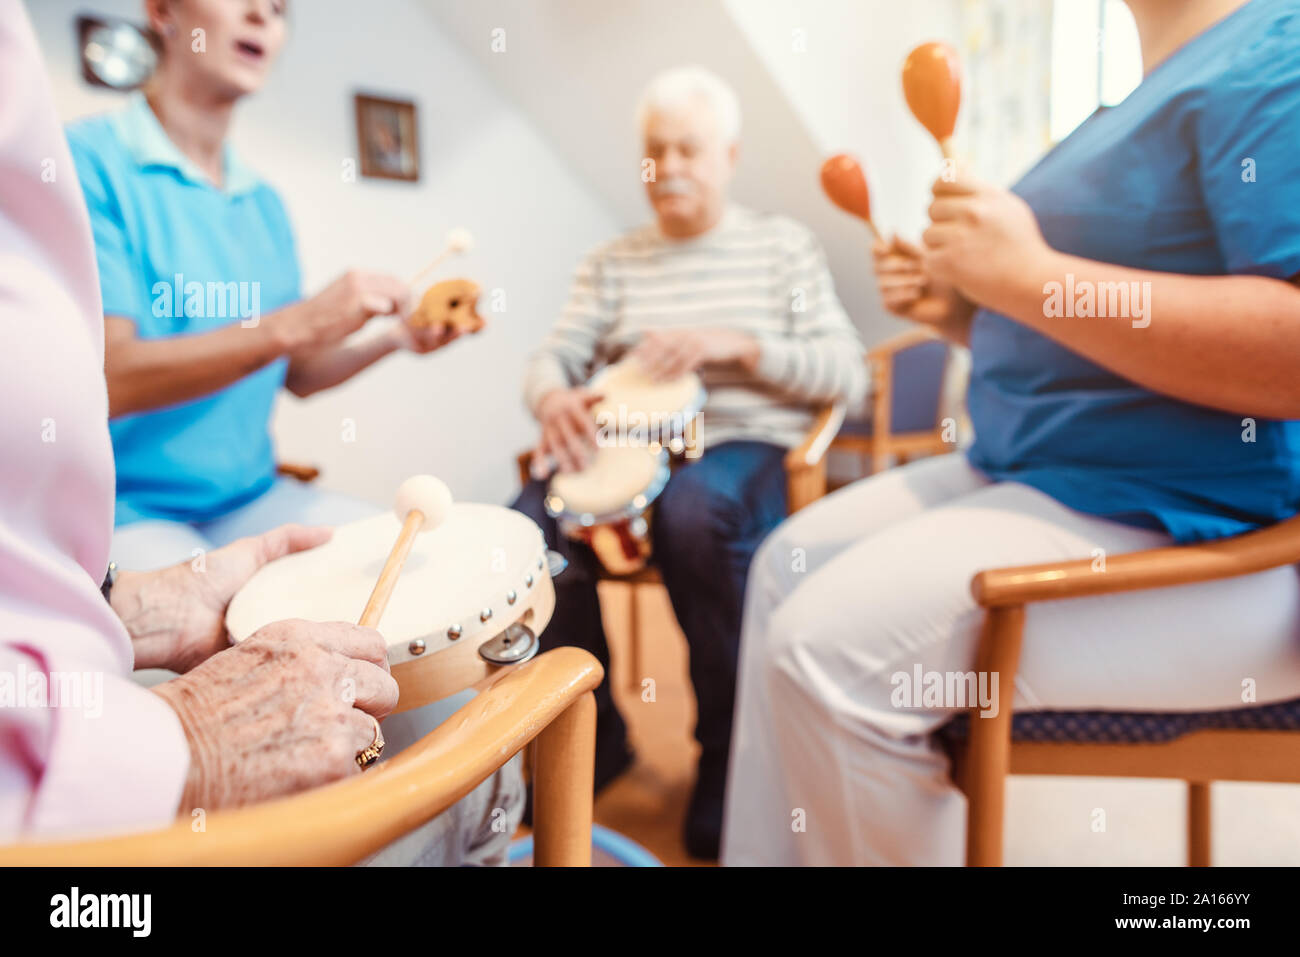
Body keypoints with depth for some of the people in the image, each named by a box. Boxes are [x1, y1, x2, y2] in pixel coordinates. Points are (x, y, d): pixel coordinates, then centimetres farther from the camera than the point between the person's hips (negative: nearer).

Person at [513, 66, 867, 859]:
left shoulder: (784, 246, 10)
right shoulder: (613, 263, 17)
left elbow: (847, 376, -1)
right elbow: (552, 357, 5)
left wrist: (737, 344, -16)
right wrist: (553, 397, -20)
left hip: (746, 446, -2)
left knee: (695, 512, -38)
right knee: (531, 523, -27)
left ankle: (729, 750, -13)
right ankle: (592, 731, -1)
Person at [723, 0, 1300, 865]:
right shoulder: (1159, 89, 17)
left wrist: (1030, 276, -23)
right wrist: (963, 311, 6)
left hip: (1181, 524, -10)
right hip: (1033, 472, 10)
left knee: (829, 645, -22)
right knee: (791, 561, 8)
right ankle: (766, 856, 17)